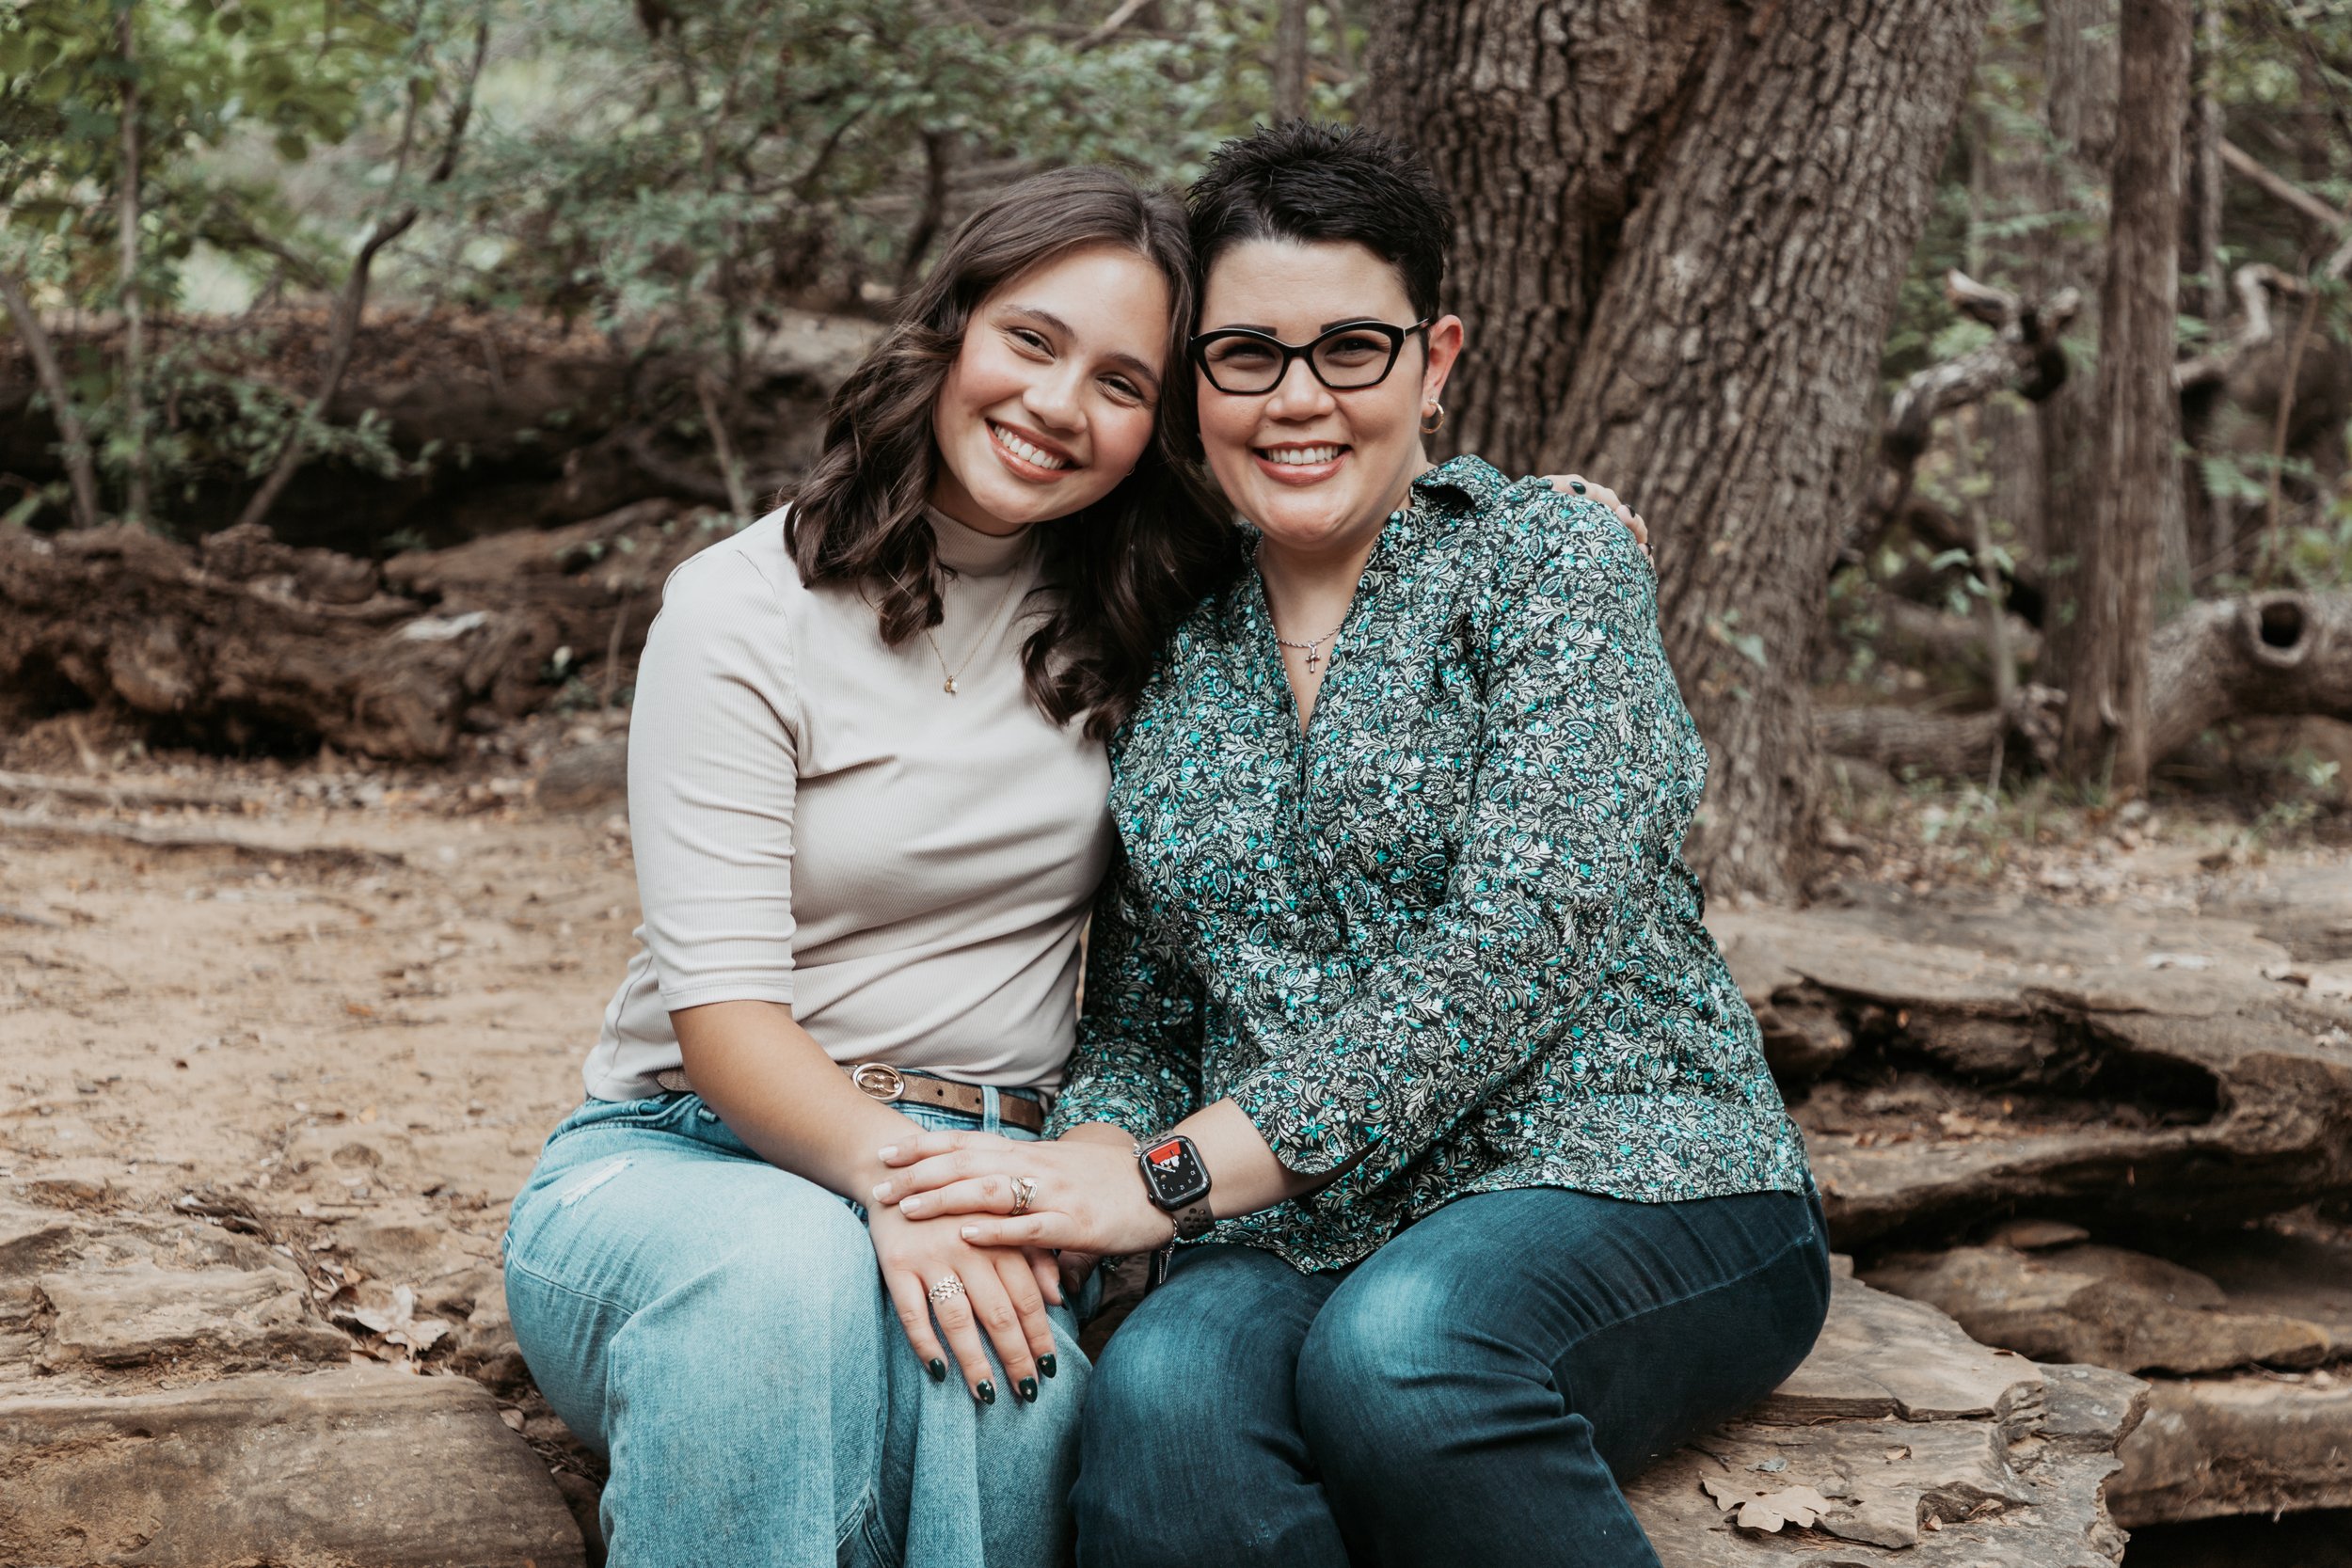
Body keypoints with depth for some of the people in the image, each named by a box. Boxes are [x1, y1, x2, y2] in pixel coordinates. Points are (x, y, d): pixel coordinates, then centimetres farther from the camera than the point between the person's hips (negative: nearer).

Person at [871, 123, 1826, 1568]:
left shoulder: (1553, 564, -1)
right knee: (1158, 1404, -33)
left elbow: (1513, 950, -14)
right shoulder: (1167, 662, 14)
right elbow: (1136, 1020, 15)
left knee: (1403, 1348, -36)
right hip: (1299, 1242, 3)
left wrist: (1174, 1177, -19)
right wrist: (1093, 1159, -10)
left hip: (1629, 1186, -2)